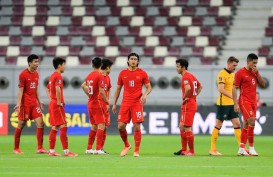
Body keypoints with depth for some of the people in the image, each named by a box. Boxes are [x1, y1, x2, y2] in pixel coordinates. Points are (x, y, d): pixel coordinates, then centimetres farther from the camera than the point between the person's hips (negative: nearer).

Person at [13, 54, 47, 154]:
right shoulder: (23, 74, -9)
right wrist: (18, 103, -17)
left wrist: (39, 101, 14)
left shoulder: (36, 74, 11)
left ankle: (40, 148, -4)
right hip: (25, 104, -6)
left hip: (34, 103, 6)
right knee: (21, 125, 0)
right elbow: (21, 90, -11)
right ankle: (16, 148, 11)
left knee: (40, 123, -5)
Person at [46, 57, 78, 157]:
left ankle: (51, 151, 11)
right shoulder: (58, 76, -13)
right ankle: (66, 151, -12)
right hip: (57, 105, -10)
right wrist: (59, 102, -22)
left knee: (55, 128, 11)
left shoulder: (52, 76, 16)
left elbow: (48, 89, 27)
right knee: (63, 127, -9)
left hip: (52, 104, 10)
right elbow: (57, 89, -28)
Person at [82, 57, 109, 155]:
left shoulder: (89, 75, 9)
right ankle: (98, 149, -15)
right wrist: (107, 101, -5)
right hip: (98, 103, -8)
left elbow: (83, 86, 24)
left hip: (90, 103, 8)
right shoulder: (100, 76, -13)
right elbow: (101, 91, -19)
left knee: (94, 127, 16)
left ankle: (89, 148, 18)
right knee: (101, 126, -8)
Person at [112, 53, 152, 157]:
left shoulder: (142, 73, 2)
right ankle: (126, 145, 20)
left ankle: (136, 151, 2)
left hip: (137, 103, -2)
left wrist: (145, 95, -16)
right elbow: (118, 89, 15)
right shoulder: (123, 73, 8)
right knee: (121, 126, -4)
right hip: (125, 103, 2)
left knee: (137, 127, -6)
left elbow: (149, 87, 6)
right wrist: (114, 104, 11)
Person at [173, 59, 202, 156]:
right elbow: (200, 87, 27)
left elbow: (188, 88, -34)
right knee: (182, 127, 16)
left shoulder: (185, 77, -16)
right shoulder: (191, 76, 14)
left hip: (188, 106, -10)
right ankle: (184, 150, 19)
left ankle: (191, 151, -2)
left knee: (187, 128, -6)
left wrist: (184, 98, -19)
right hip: (193, 103, 10)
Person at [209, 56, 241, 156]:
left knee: (237, 124, 4)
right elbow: (221, 89, -23)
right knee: (218, 126, -2)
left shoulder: (233, 74, 15)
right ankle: (212, 149, 4)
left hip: (232, 104, 8)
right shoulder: (222, 74, -13)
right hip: (223, 104, -8)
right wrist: (233, 97, -28)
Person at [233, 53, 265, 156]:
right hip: (244, 101, -7)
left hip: (253, 101, 7)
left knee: (246, 124, 7)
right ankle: (251, 148, -14)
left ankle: (241, 148, 11)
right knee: (251, 121, -18)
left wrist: (257, 73, -2)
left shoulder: (255, 73, 14)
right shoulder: (240, 73, -5)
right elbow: (234, 89, -7)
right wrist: (235, 104, -13)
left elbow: (263, 85, 10)